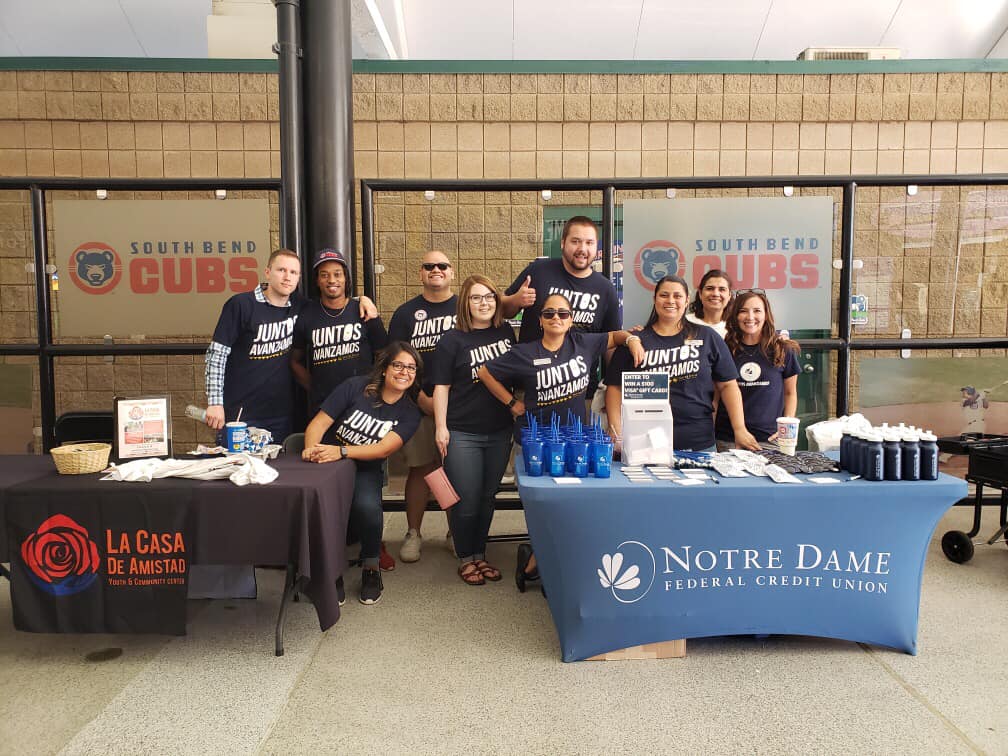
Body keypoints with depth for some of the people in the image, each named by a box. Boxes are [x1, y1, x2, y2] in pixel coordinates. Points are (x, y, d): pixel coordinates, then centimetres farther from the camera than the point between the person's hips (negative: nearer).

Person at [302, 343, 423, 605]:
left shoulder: (409, 414, 2)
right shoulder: (356, 387, -4)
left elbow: (384, 449, -13)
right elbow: (319, 423, -6)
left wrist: (341, 451, -28)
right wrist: (312, 450, -27)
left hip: (365, 471, 1)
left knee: (368, 506, -31)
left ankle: (370, 569, -4)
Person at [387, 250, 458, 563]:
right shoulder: (406, 313, 6)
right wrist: (422, 399, -9)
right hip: (419, 404, 0)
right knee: (420, 468, 4)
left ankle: (457, 533, 19)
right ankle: (413, 534, 17)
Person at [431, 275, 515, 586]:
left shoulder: (506, 333, 5)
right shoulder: (453, 340, -7)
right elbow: (441, 386, -6)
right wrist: (440, 427, -11)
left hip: (499, 431, 4)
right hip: (462, 433, -4)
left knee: (487, 497, 14)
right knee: (466, 500, 2)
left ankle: (480, 554, 29)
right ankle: (465, 559, 21)